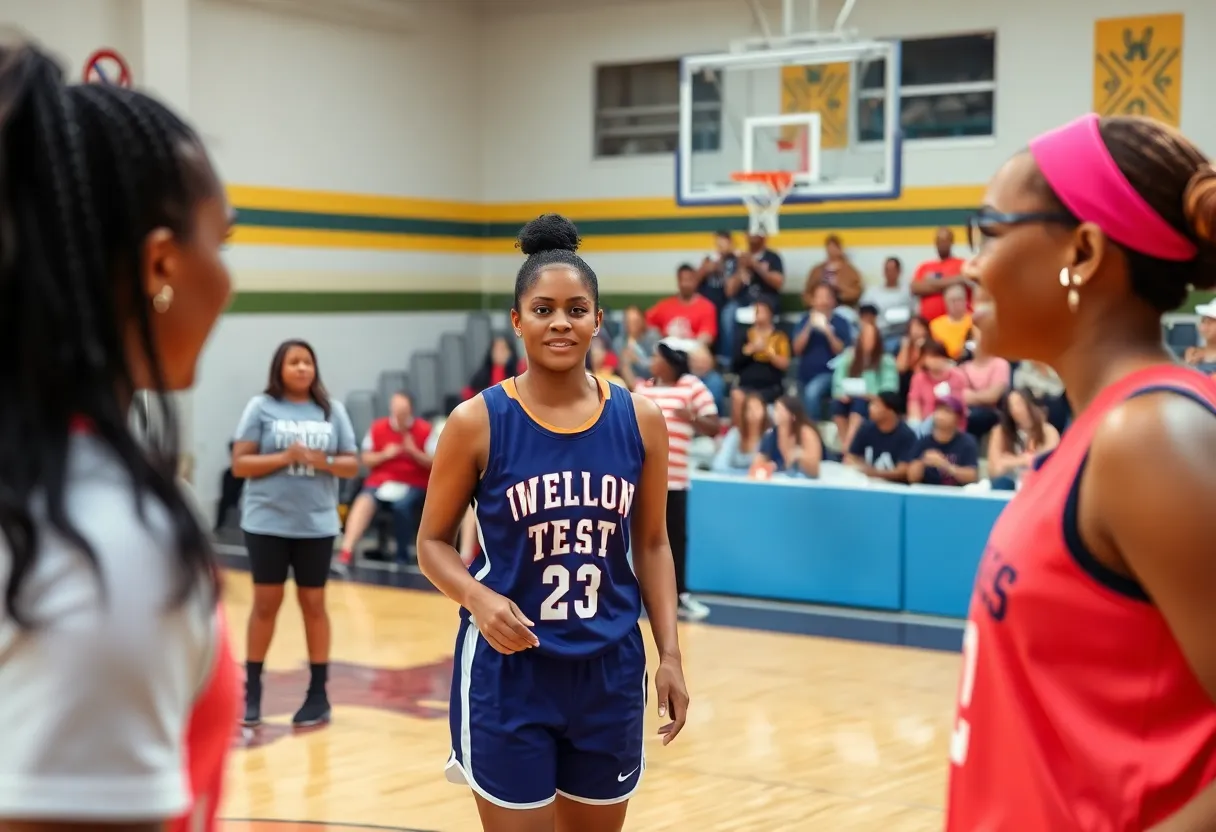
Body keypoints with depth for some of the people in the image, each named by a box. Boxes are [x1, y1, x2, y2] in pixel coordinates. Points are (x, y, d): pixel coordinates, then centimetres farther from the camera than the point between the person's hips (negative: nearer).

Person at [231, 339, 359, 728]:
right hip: (267, 523, -2)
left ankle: (318, 694, 13)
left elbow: (352, 464, 7)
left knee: (313, 604, 6)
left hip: (317, 524, 2)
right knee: (265, 603, 4)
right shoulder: (261, 407, -1)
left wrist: (325, 462, -14)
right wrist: (284, 458, -17)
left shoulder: (332, 411, 6)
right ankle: (252, 691, 14)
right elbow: (239, 464, -5)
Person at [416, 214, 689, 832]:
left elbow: (652, 543, 9)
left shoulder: (640, 421, 0)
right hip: (508, 671, -3)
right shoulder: (477, 422, -9)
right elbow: (433, 542, -1)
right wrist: (478, 598, -20)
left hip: (609, 671, 3)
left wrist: (669, 654, 1)